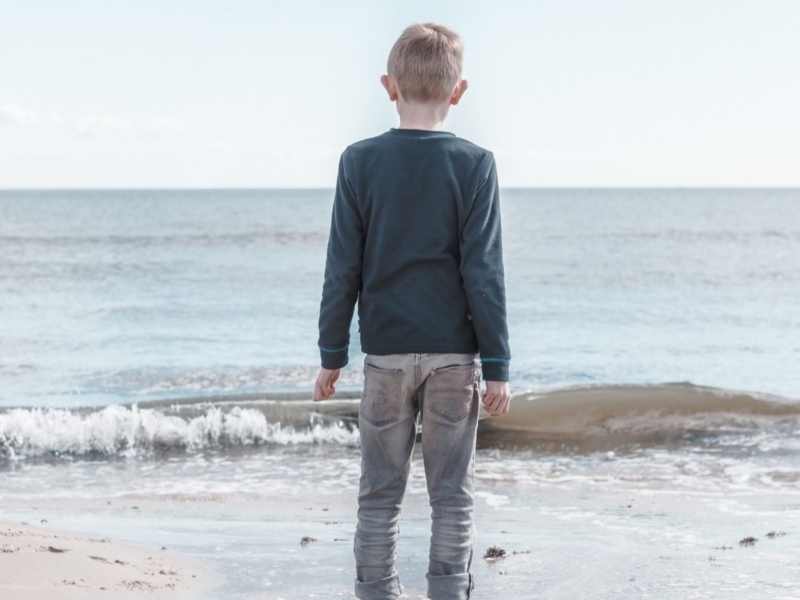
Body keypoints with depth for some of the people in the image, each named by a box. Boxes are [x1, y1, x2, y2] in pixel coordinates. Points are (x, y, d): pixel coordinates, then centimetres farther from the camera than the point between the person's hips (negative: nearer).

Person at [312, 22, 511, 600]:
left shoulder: (360, 162, -3)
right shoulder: (474, 164, -6)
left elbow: (343, 270, -1)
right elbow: (484, 274, -7)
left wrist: (332, 355, 7)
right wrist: (497, 366, -2)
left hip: (386, 350, 1)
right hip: (455, 351, -1)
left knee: (381, 493, 8)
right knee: (452, 493, 6)